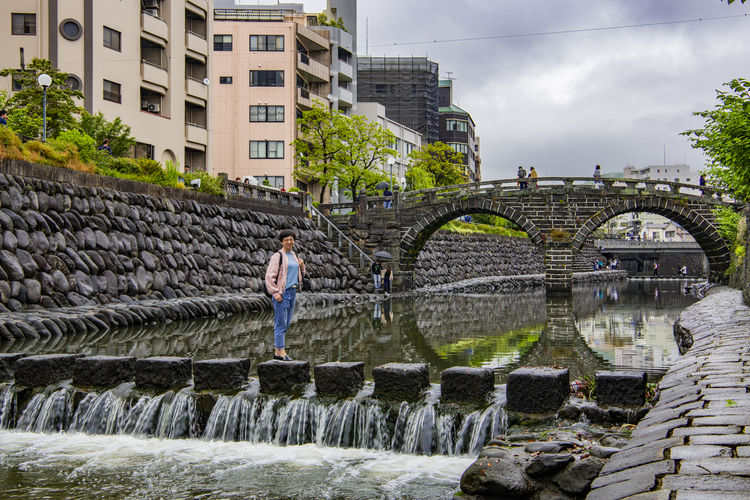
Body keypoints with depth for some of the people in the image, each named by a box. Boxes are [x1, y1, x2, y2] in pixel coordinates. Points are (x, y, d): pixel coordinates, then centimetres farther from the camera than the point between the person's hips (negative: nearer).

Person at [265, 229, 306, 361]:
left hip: (292, 292, 8)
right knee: (280, 323, -6)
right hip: (281, 293, -8)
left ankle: (277, 352, 16)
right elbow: (269, 276, -14)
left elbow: (298, 274, 26)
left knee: (286, 324, 10)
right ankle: (281, 352, -5)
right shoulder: (278, 256, -9)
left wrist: (301, 266, 5)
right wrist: (275, 293, -19)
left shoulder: (293, 255, 15)